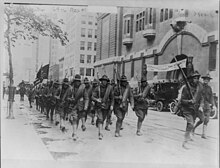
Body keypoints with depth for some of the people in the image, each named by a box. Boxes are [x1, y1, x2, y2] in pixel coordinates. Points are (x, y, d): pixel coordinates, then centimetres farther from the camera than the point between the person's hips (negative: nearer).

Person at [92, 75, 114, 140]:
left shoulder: (109, 87, -3)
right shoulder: (97, 88, -5)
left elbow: (112, 97, 4)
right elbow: (92, 97, -5)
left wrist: (111, 105, -4)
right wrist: (97, 99, -25)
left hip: (106, 106, 2)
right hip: (99, 106, -2)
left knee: (103, 119, 14)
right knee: (100, 119, -13)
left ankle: (99, 129, 38)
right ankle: (100, 133, -15)